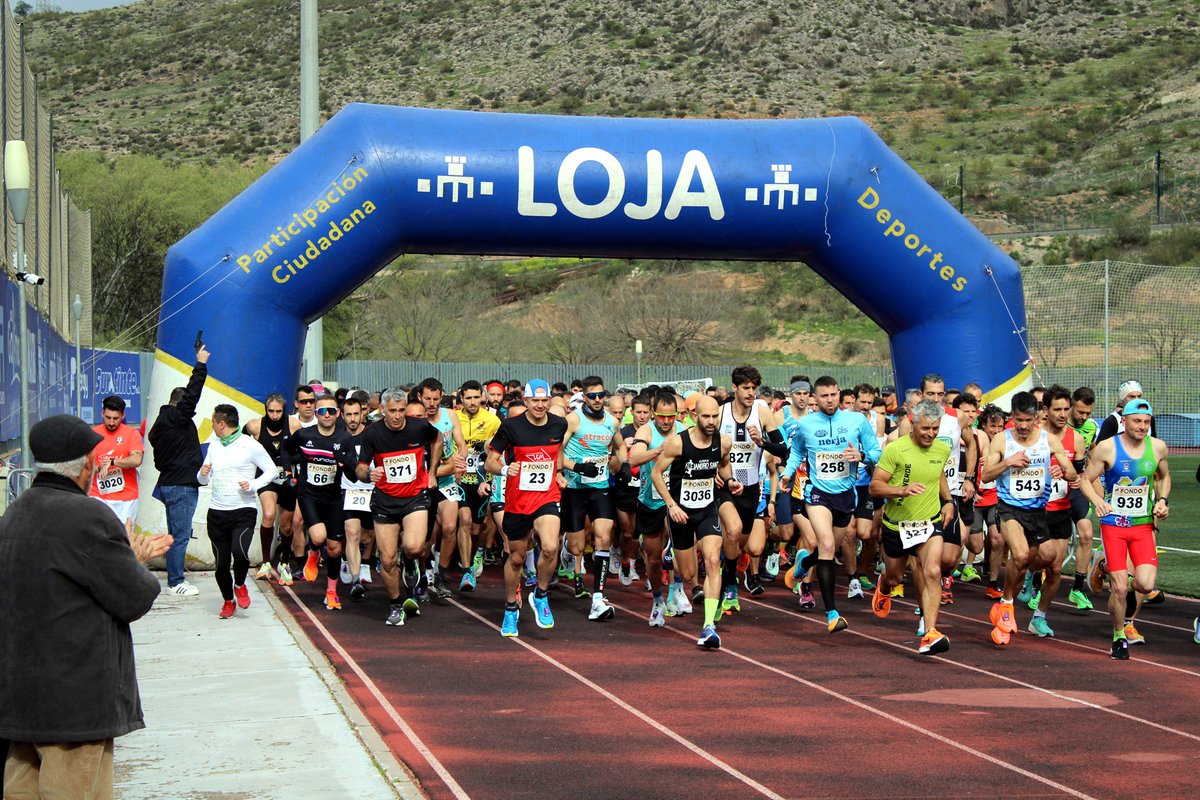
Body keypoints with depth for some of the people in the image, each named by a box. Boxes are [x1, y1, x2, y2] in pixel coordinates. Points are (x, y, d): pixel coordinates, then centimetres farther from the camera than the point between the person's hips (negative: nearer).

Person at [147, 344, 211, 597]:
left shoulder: (162, 422, 16)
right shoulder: (176, 418, -12)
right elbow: (192, 395, -18)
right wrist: (201, 365, -13)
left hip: (169, 483, 10)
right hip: (181, 486, -10)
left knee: (176, 534, 14)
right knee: (180, 534, -7)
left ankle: (175, 579, 19)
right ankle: (176, 582, -5)